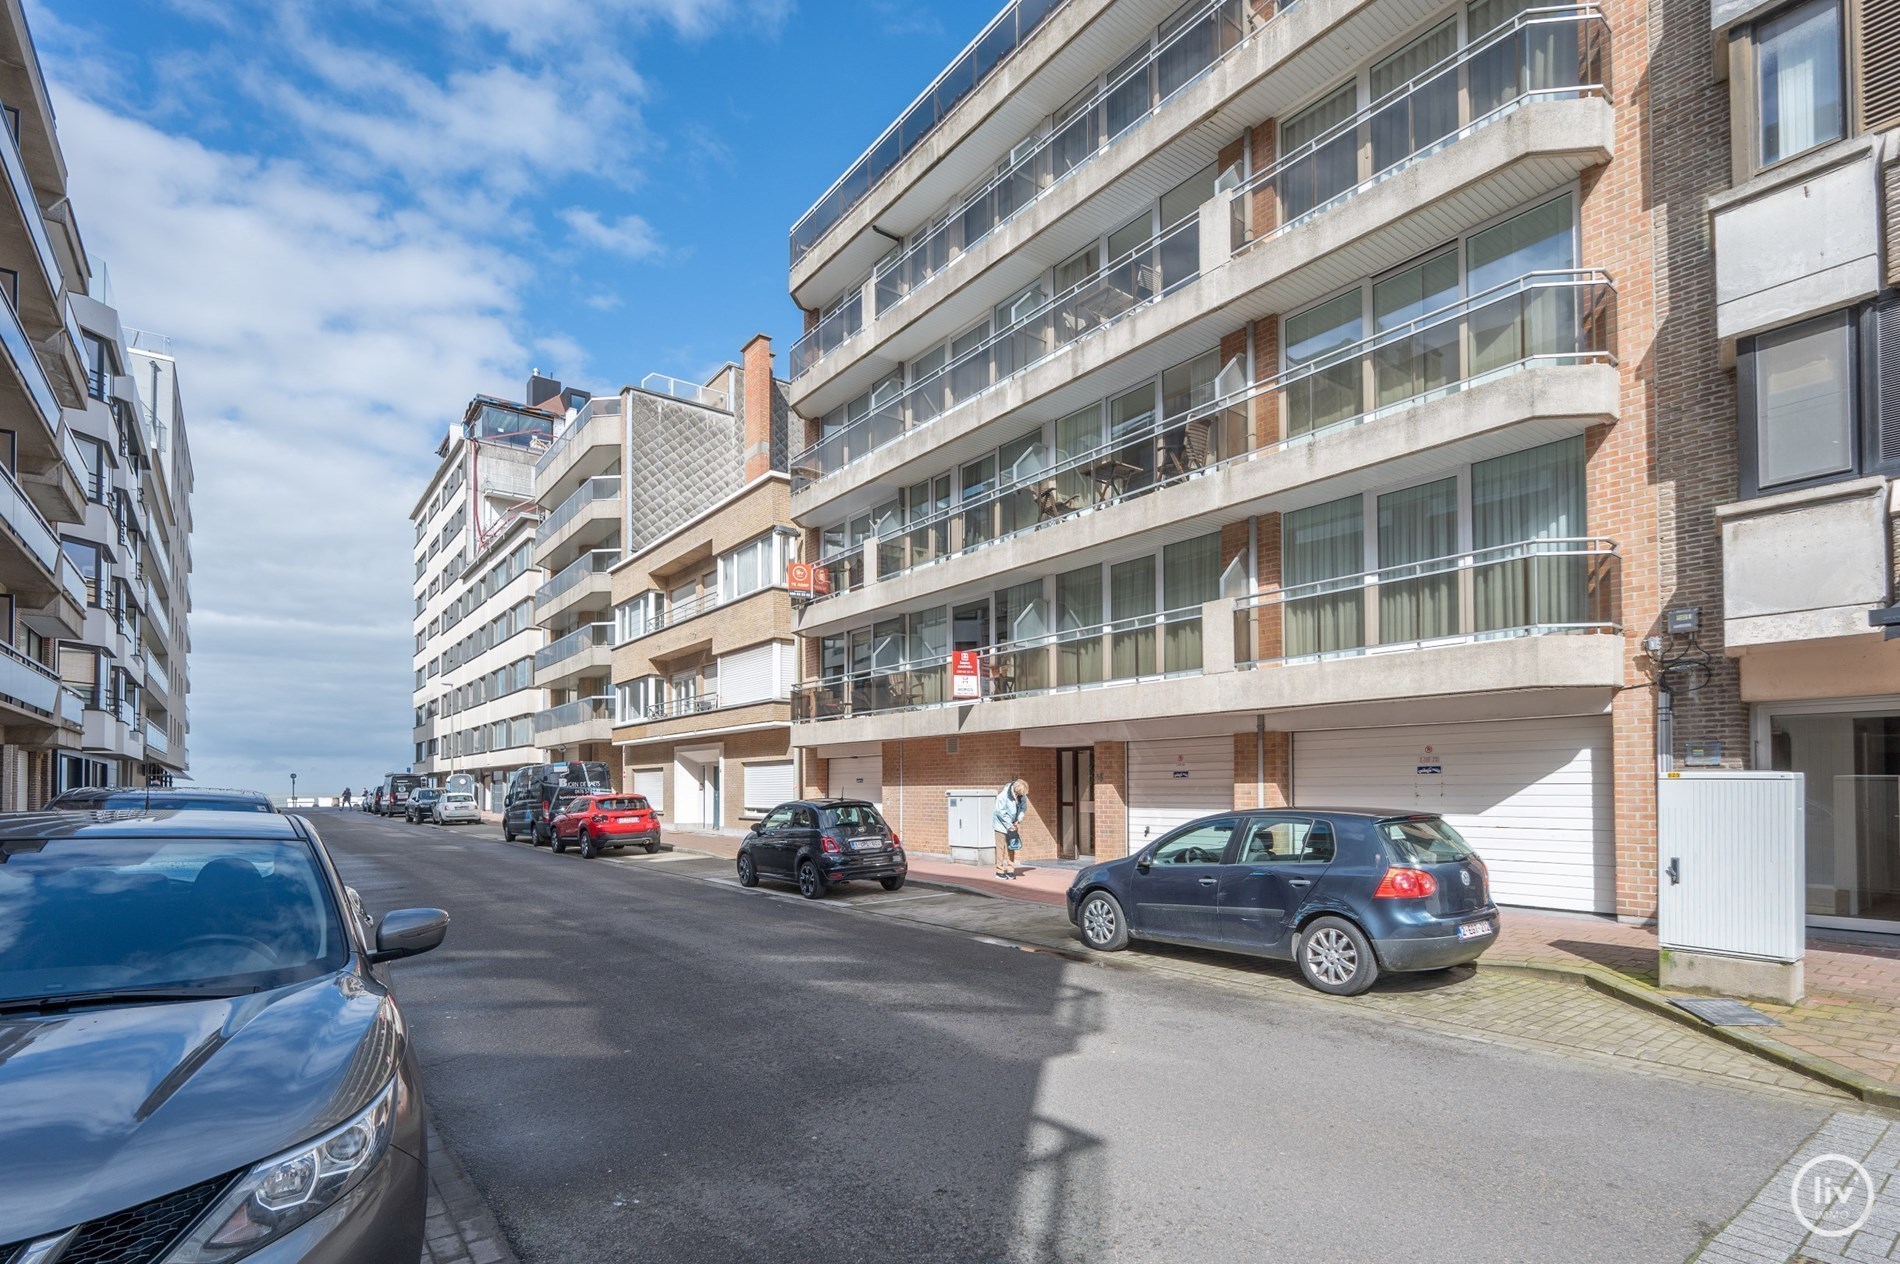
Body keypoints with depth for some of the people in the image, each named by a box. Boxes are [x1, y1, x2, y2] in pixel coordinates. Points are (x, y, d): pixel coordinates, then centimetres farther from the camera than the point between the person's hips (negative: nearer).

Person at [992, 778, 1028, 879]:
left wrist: (1018, 820, -9)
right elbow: (1000, 812, -22)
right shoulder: (1003, 795, -27)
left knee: (1012, 846, 8)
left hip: (1013, 824, 6)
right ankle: (999, 870, 6)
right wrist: (1009, 825, -18)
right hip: (1002, 823, -6)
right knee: (1001, 847, -2)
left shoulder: (1022, 795, -10)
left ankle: (1010, 870, 15)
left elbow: (1024, 808, 4)